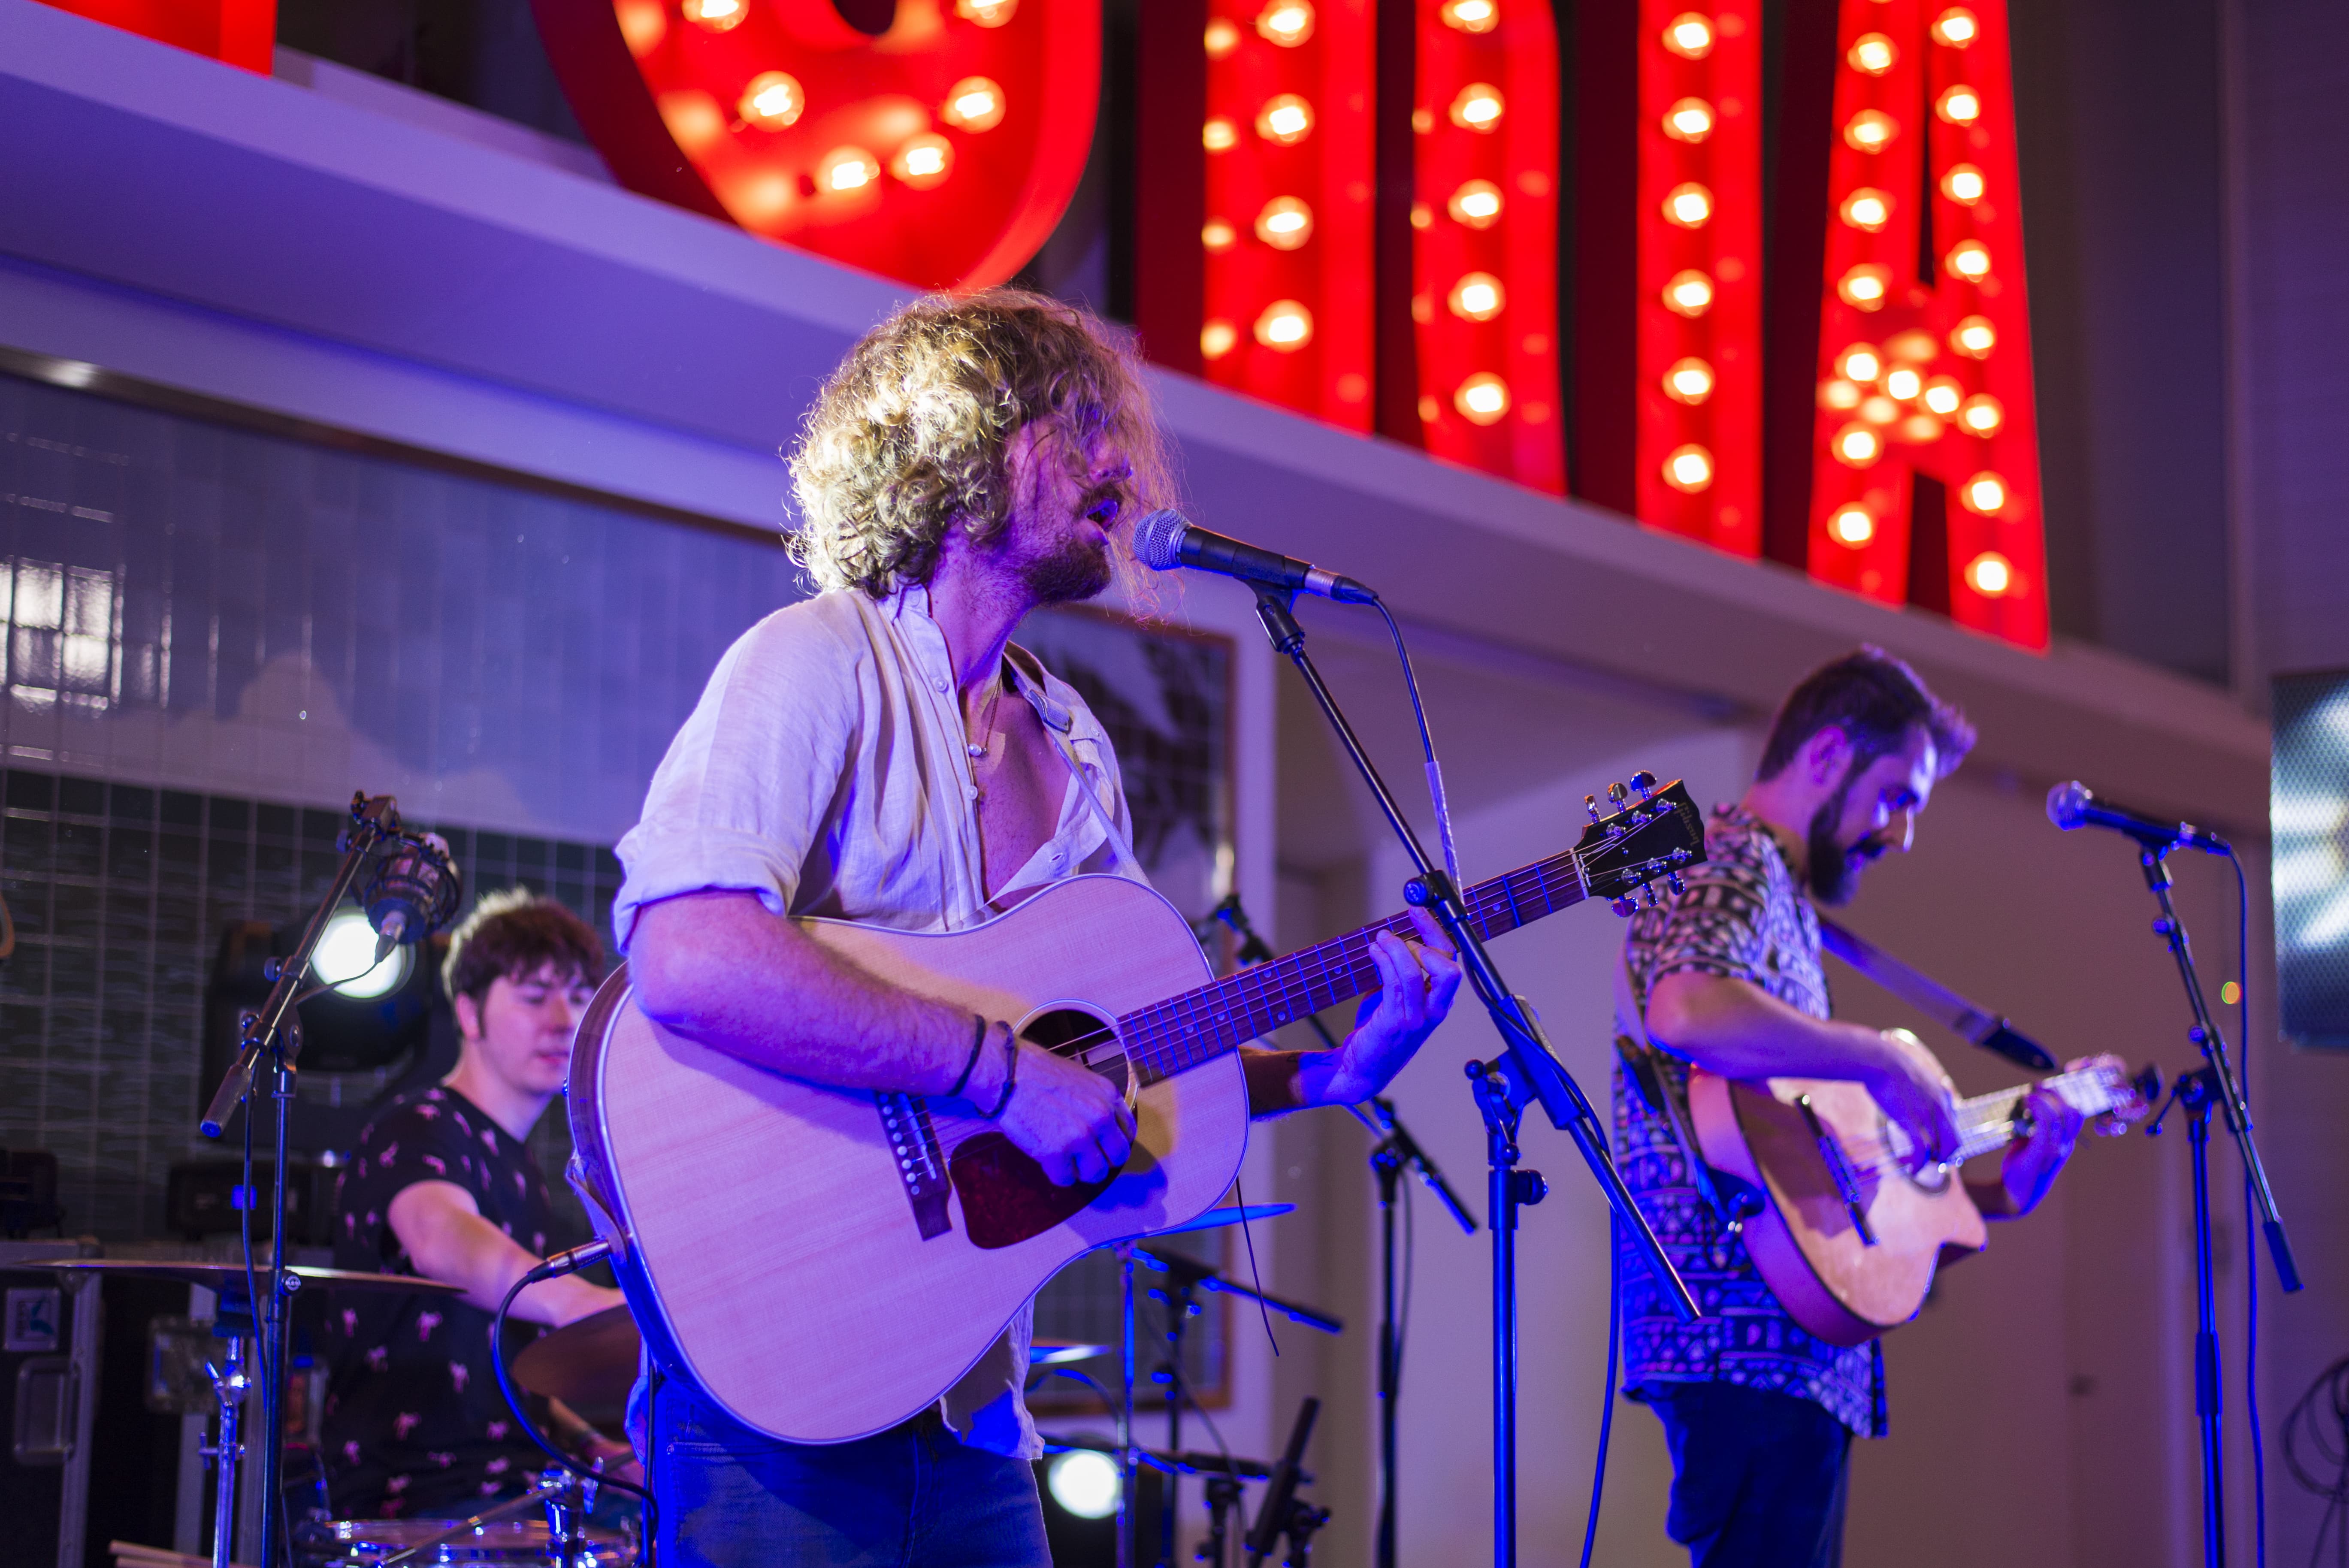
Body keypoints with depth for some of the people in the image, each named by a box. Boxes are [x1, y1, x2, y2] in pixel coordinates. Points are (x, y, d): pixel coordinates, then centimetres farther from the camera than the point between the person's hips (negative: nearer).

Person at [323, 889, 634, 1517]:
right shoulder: (417, 1134, -9)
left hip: (506, 1485, 9)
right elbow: (440, 1240, -34)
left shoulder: (518, 1166, 19)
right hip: (411, 1498, -9)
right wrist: (577, 1301, -53)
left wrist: (590, 1443, 10)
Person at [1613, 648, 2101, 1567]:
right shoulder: (1733, 869, -4)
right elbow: (1683, 1010, -29)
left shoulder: (1782, 901, 27)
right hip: (1749, 1343, -10)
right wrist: (1880, 1060, -19)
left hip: (1800, 1349, 10)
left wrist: (1995, 1197, 19)